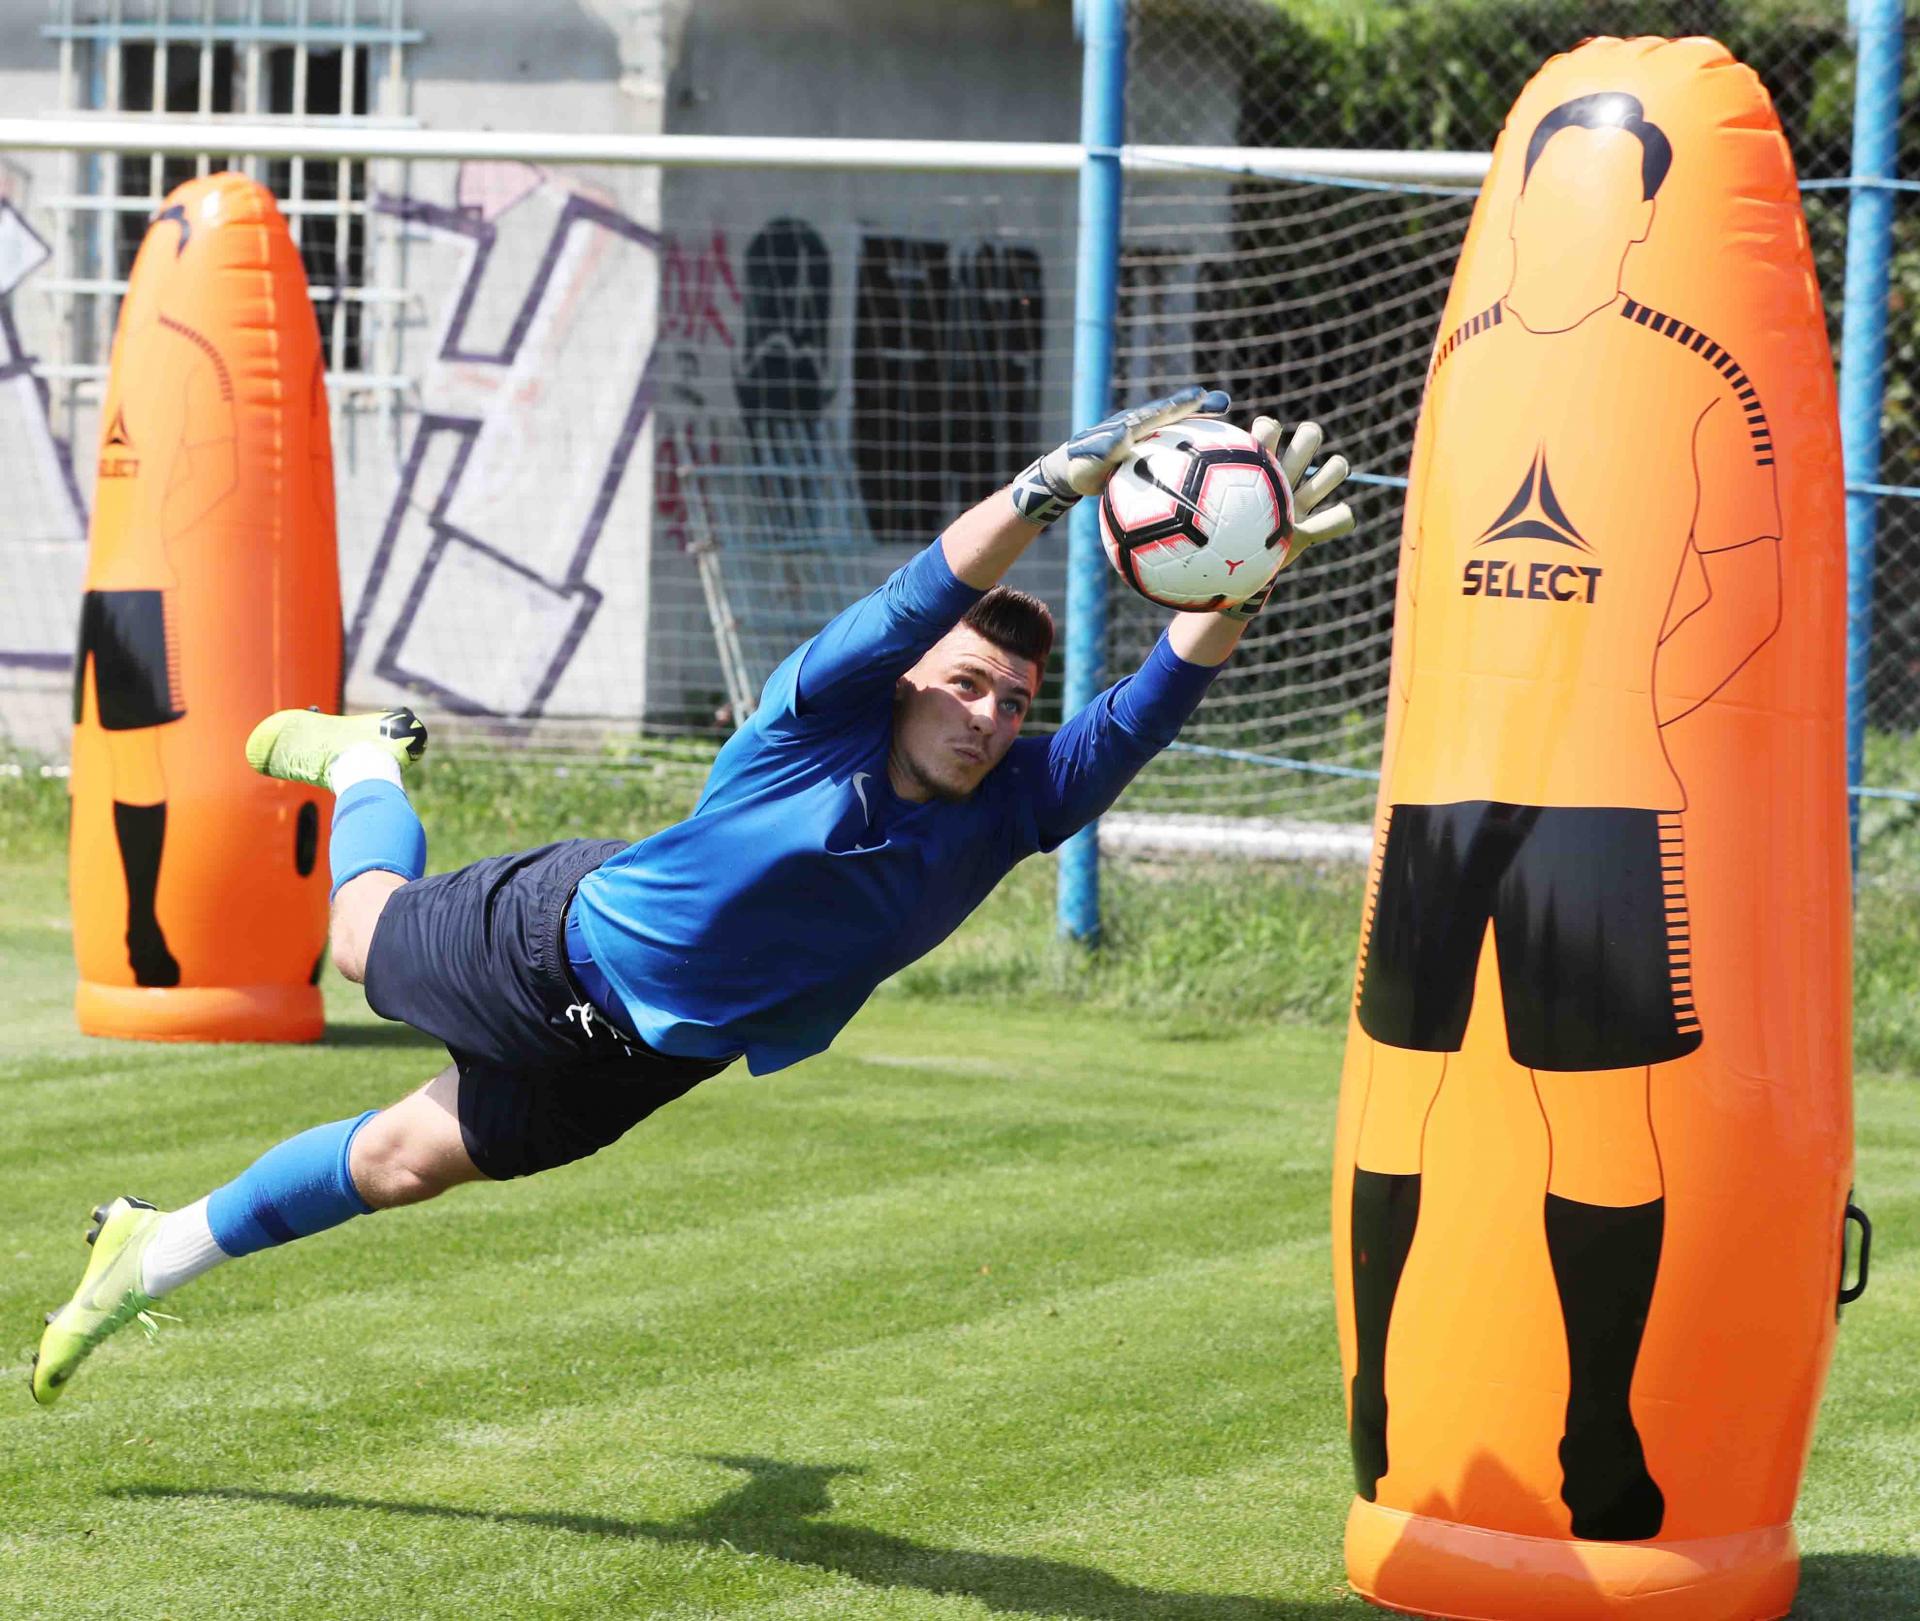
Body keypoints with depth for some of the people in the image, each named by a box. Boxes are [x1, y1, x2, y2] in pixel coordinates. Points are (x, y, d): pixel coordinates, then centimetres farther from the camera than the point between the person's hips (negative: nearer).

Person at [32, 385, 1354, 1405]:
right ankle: (367, 768, 60)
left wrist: (1237, 581, -49)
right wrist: (1062, 480, -60)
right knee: (368, 937, 26)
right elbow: (929, 595, -47)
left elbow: (1145, 713, -31)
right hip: (565, 942, -4)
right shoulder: (827, 716, -30)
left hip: (671, 1047, 4)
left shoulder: (1011, 806, -18)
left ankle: (157, 1251, 37)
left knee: (407, 1163, 16)